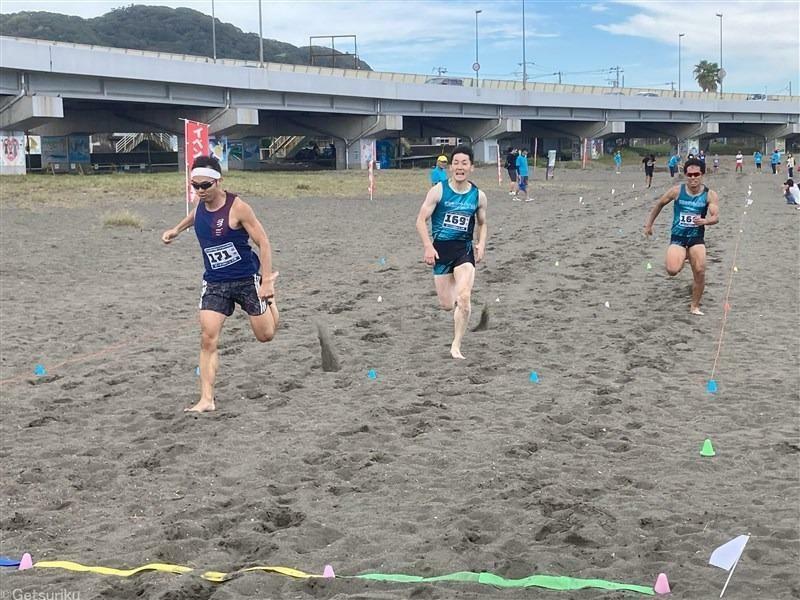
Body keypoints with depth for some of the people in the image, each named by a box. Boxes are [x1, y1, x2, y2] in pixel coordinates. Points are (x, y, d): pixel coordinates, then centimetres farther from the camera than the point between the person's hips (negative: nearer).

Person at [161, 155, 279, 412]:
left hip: (246, 279, -4)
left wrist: (265, 281, -20)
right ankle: (207, 399, -8)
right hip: (214, 282, 4)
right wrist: (177, 229, 25)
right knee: (208, 339, -10)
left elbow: (263, 242, -16)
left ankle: (269, 287, 42)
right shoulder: (201, 204, -2)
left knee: (265, 335, 11)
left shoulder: (237, 207, -20)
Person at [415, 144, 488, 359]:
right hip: (440, 248, -1)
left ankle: (456, 346, -7)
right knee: (447, 305, 3)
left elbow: (482, 223, 18)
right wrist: (428, 246, -16)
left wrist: (481, 244, 0)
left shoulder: (478, 196, 2)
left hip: (464, 249, 1)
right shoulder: (438, 191, -6)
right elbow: (421, 220, -4)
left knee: (464, 298, -19)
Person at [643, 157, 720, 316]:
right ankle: (681, 258, 17)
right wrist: (649, 224, 14)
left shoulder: (710, 195, -6)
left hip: (697, 237, 1)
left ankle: (695, 306, 9)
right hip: (678, 237, -1)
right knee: (672, 270, -22)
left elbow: (716, 217, -15)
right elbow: (659, 204, 10)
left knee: (700, 273, -11)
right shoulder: (677, 191, -5)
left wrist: (705, 221, -37)